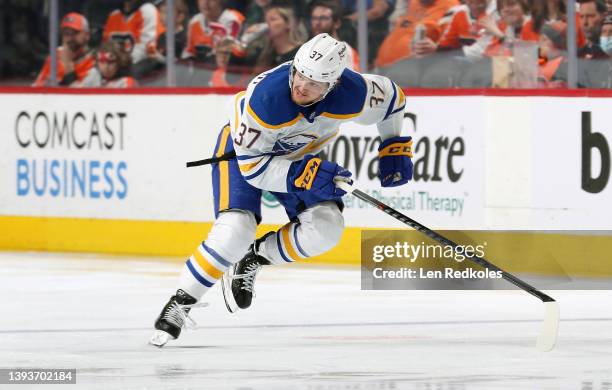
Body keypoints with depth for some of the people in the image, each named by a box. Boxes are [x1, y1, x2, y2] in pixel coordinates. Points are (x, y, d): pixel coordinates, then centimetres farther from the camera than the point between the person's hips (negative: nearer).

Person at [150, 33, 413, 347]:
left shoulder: (352, 95, -29)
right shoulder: (266, 97, -40)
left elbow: (391, 97, -5)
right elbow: (251, 165, -32)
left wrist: (394, 149, -4)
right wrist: (306, 175, -41)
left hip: (301, 155, 5)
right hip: (241, 148, -5)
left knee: (326, 227, -15)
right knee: (235, 231, -24)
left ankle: (249, 262, 5)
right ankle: (179, 304, -9)